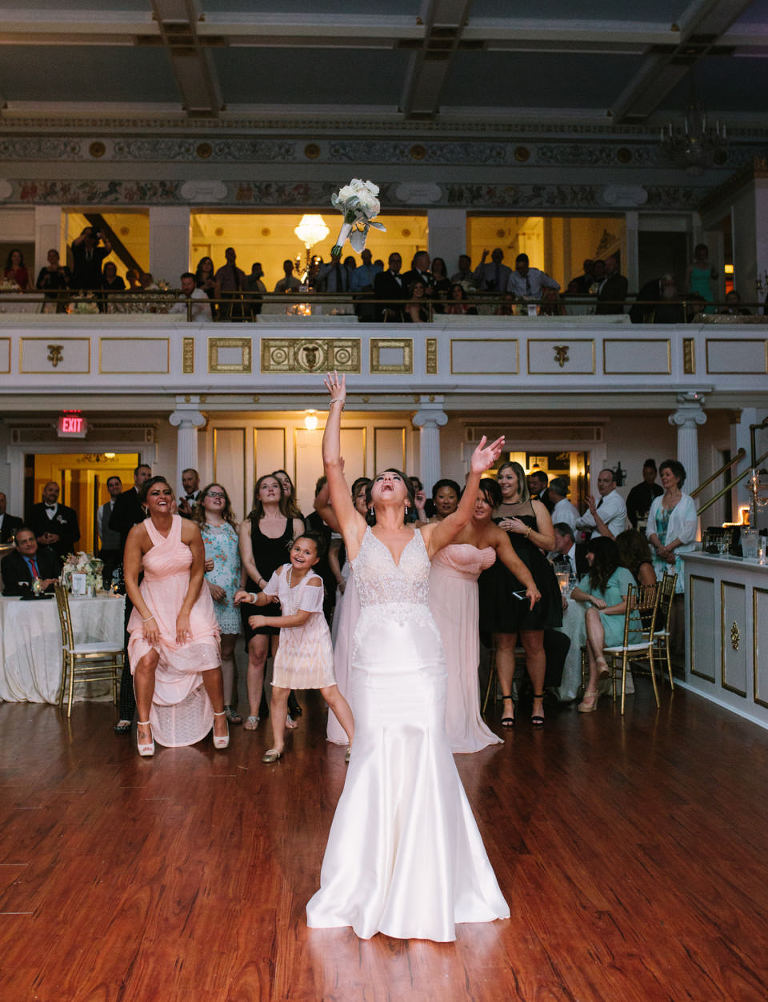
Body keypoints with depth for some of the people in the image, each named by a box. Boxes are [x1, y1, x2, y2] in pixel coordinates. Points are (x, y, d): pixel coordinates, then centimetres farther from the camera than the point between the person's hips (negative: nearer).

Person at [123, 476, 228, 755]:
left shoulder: (189, 529, -12)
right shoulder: (138, 533, -12)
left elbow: (197, 573, -5)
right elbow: (130, 579, -10)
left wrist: (185, 613, -10)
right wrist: (148, 617, -17)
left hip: (191, 599, 0)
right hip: (153, 602, 0)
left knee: (208, 656, -12)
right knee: (146, 659, -16)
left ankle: (219, 716, 11)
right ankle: (144, 725, 3)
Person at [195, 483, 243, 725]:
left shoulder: (232, 528, 18)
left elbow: (242, 561, 17)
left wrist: (242, 587, 3)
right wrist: (207, 584, -13)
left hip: (231, 596, 3)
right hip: (205, 594, -3)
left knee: (227, 652, 4)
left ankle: (227, 705, 8)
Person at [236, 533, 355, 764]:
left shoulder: (313, 581, -23)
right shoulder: (282, 571, -4)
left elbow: (301, 618, -25)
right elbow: (267, 596, 11)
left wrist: (265, 620, -20)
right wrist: (252, 598, -13)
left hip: (314, 641, -6)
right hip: (290, 641, 6)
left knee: (329, 692, -7)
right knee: (278, 692, 5)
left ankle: (354, 741, 3)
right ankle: (278, 745, 20)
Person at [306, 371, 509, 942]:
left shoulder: (425, 538, 8)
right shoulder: (358, 533, 5)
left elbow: (461, 520, -15)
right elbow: (332, 465, -3)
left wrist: (475, 477, -32)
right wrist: (337, 404, -2)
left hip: (423, 659, 1)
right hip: (376, 658, -1)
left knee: (427, 760, 4)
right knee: (376, 760, 4)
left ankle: (426, 883, 21)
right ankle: (370, 878, 22)